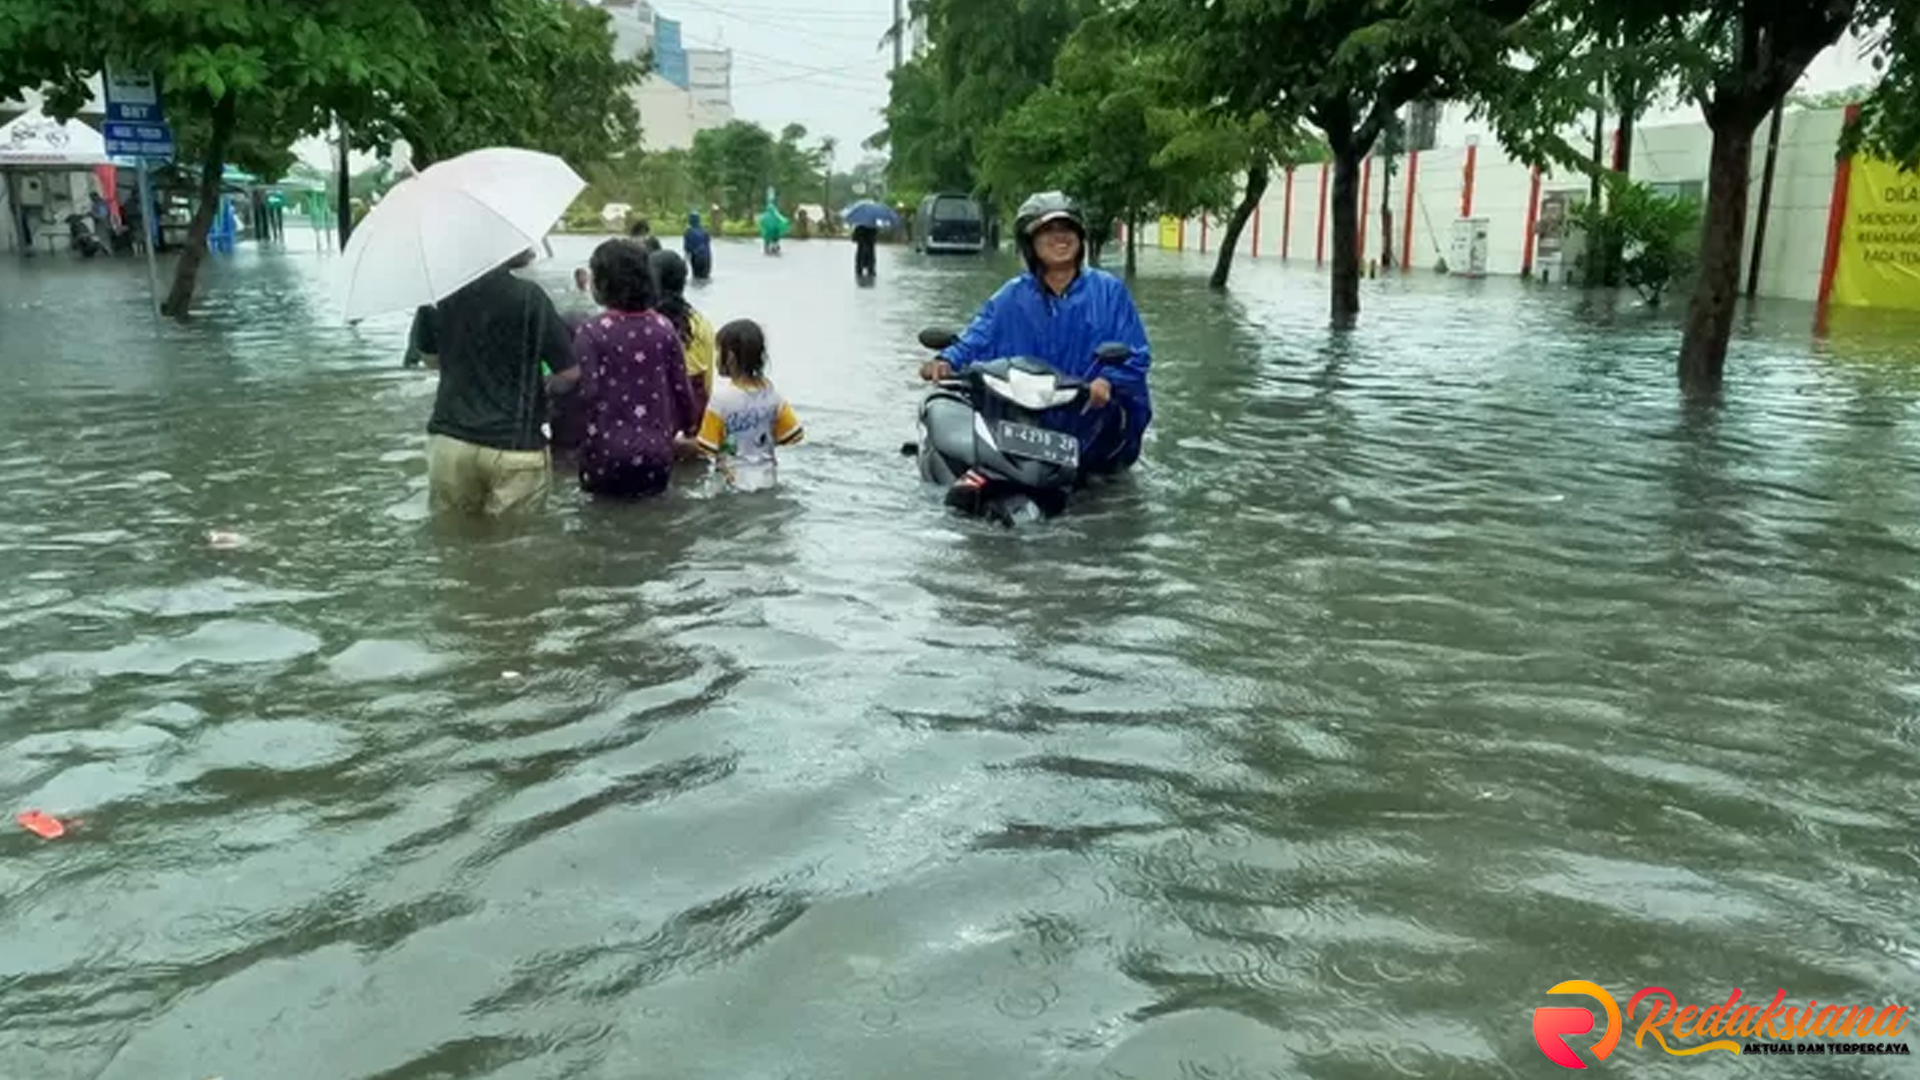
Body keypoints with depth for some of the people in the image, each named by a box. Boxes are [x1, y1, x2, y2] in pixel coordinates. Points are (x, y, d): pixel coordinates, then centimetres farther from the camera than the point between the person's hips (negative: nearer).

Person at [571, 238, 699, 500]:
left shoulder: (591, 333, -10)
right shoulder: (664, 328, 1)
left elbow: (587, 394, -14)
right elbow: (681, 388, 4)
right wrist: (687, 430, 19)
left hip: (608, 453, -2)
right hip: (657, 452, 3)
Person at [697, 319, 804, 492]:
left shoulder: (721, 398, -18)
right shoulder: (772, 394, -4)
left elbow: (707, 447, -14)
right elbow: (793, 435, 2)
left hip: (733, 481, -5)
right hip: (766, 478, 5)